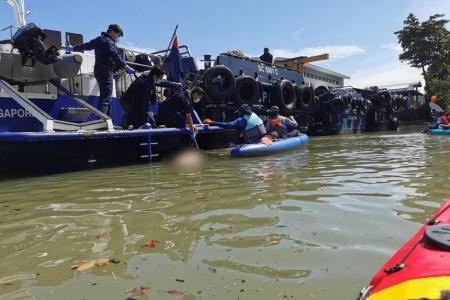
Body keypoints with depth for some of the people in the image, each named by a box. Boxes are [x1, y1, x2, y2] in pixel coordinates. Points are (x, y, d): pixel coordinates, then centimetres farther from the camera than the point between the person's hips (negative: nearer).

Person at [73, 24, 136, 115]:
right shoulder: (108, 42, -10)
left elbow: (87, 45, 35)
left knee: (104, 96, 16)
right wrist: (125, 67, -33)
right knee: (106, 98, -16)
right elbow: (115, 56, -26)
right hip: (106, 71, -10)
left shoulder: (98, 40, 20)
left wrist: (75, 48, 52)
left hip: (99, 70, 10)